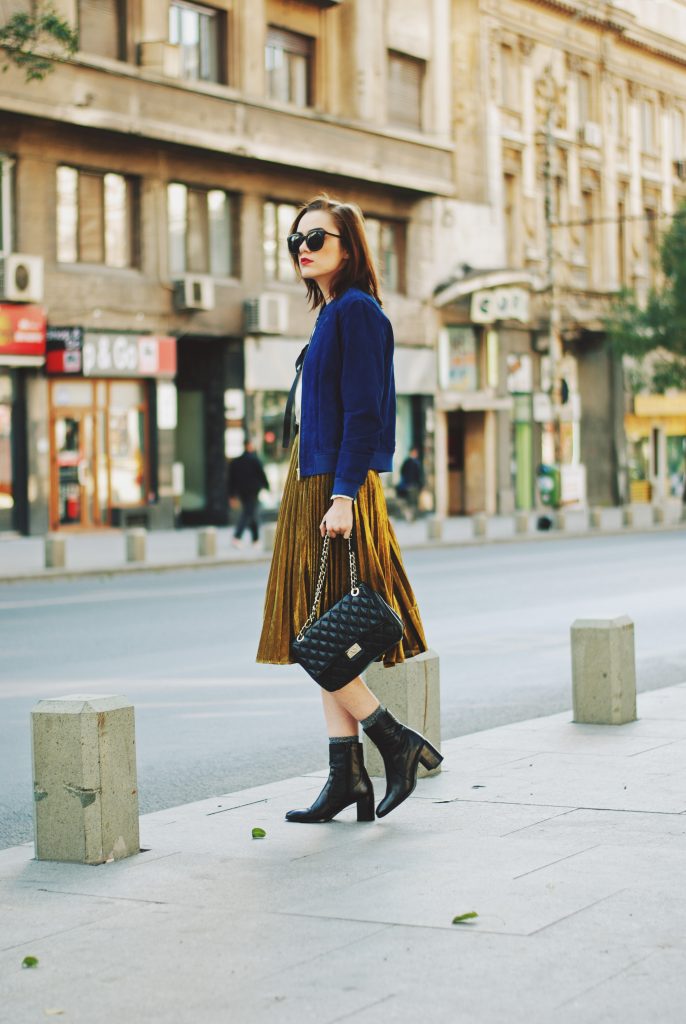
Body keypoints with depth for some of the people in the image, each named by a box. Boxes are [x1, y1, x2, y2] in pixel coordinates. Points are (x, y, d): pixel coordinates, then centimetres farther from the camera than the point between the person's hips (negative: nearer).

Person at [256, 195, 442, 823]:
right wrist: (327, 492, 20)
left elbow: (363, 412, -18)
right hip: (314, 488, 10)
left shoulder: (356, 311, -11)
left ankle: (398, 741, 1)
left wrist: (343, 495, -23)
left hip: (335, 490, -10)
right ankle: (347, 776, 10)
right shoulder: (332, 314, 18)